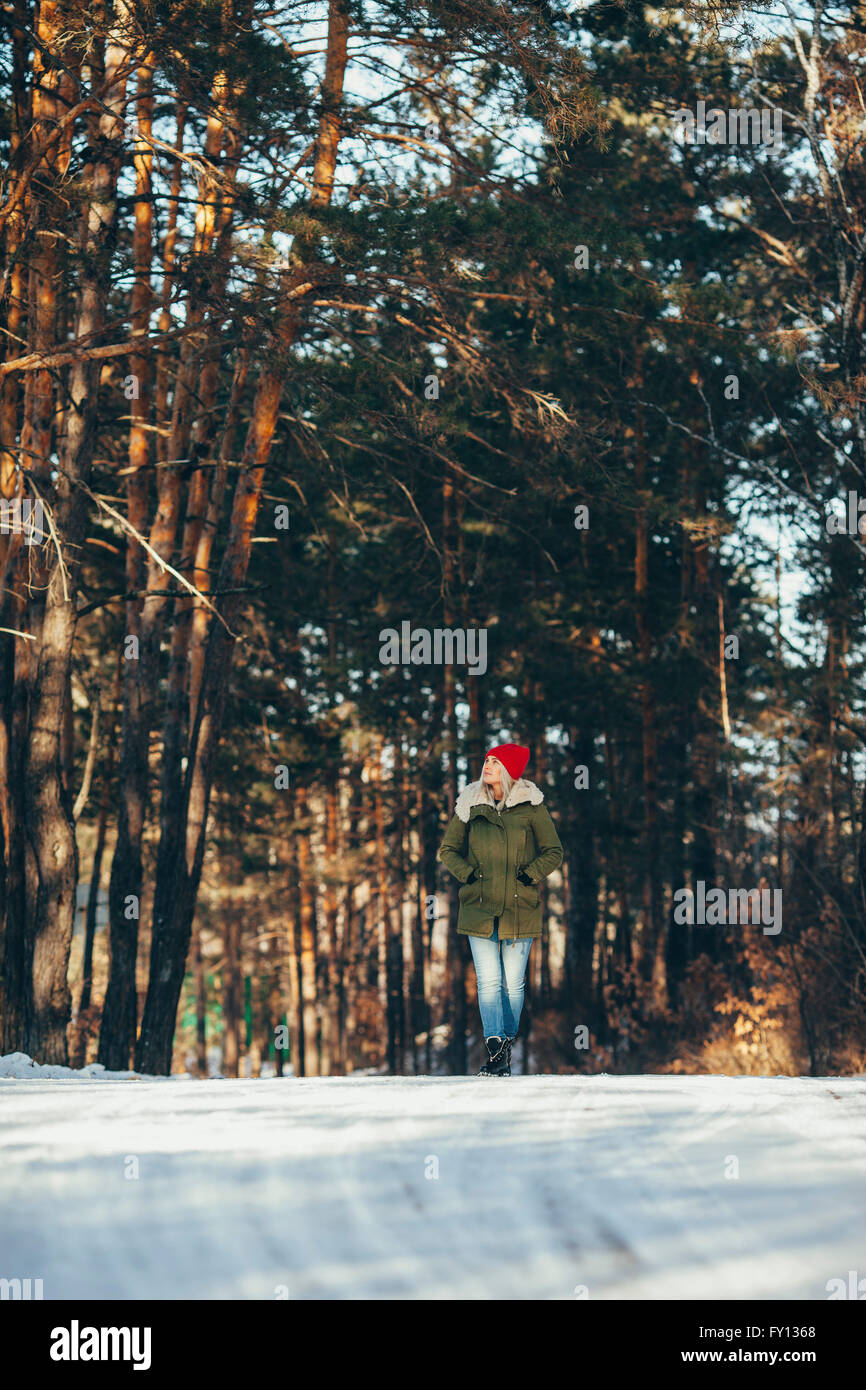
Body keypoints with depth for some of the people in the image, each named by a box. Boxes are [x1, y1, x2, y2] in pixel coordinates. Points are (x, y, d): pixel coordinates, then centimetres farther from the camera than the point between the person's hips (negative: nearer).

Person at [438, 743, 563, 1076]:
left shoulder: (530, 805, 0)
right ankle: (495, 1051, -10)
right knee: (488, 981, -7)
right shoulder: (470, 805, 5)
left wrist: (529, 875, -7)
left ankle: (508, 1043, 19)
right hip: (479, 908, 1)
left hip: (520, 908, -1)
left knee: (513, 982, 4)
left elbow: (553, 852, 7)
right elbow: (448, 849, 15)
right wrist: (468, 874, -1)